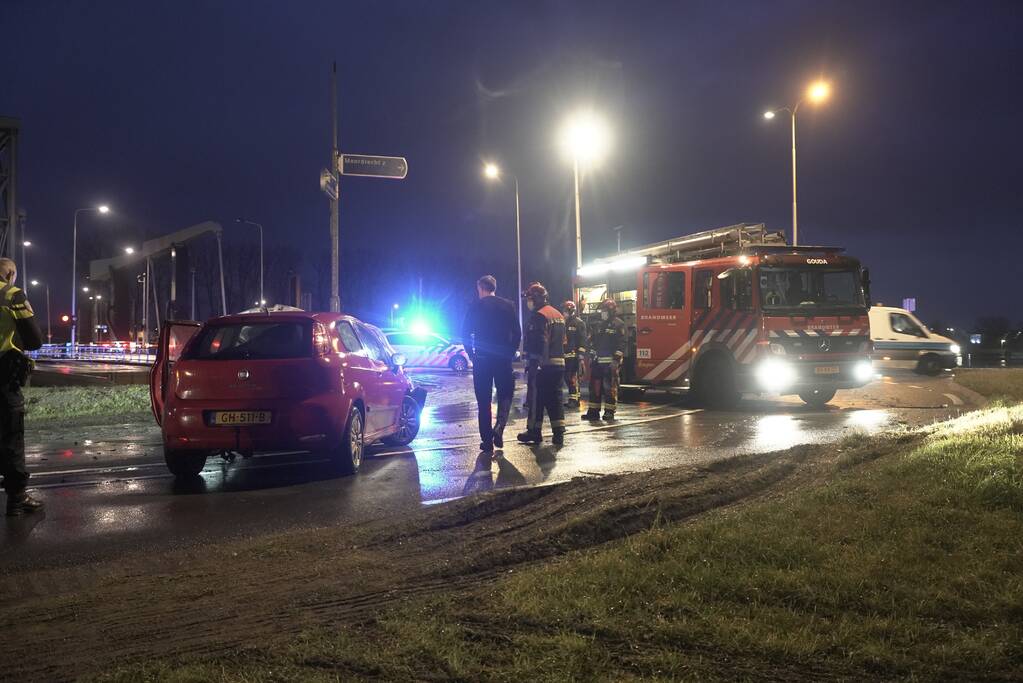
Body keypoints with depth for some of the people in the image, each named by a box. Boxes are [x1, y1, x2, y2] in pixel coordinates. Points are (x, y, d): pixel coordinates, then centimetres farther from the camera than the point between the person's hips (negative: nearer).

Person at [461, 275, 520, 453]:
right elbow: (517, 333, 0)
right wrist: (510, 353, 8)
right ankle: (499, 428, -6)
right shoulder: (508, 306, 2)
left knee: (484, 401, 6)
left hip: (482, 359, -1)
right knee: (505, 394, 16)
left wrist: (472, 355, 5)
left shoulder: (476, 307, -3)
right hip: (503, 358, 1)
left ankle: (487, 440, 5)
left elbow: (465, 334, -5)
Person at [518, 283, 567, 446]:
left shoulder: (539, 316, -12)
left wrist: (531, 363, -19)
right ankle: (558, 433, 6)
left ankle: (534, 431, 6)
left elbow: (537, 342, -20)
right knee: (555, 398, 9)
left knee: (536, 398, 1)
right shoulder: (558, 314, 17)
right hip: (559, 363, 8)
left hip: (542, 365, -8)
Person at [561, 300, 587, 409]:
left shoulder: (579, 323, -5)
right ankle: (573, 398, 16)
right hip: (565, 355, 8)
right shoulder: (564, 323, 18)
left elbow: (582, 340, -11)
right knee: (567, 377, 8)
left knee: (573, 377, -10)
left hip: (574, 355, -8)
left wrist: (580, 354, -17)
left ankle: (574, 399, -7)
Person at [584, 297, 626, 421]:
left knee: (610, 387, -4)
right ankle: (593, 411, 10)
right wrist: (592, 356, 15)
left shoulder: (618, 325, -5)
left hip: (610, 361, -6)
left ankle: (609, 411, 1)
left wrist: (616, 360, -18)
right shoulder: (597, 325, 16)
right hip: (597, 360, 7)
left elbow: (621, 344, -11)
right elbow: (592, 342, 21)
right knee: (595, 385, 5)